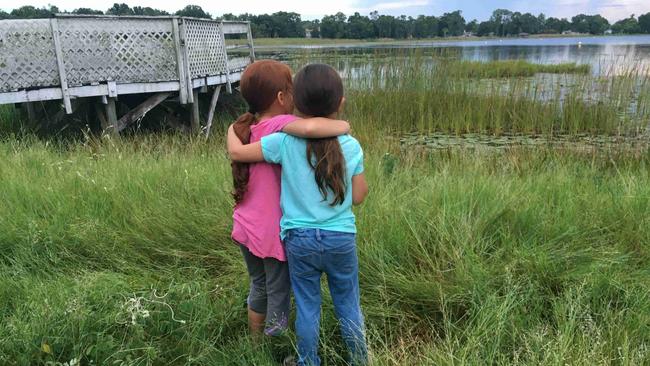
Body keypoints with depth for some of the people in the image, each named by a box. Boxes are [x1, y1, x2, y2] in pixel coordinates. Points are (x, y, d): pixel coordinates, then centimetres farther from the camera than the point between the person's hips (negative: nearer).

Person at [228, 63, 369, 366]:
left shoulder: (285, 142, -14)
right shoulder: (352, 146, -10)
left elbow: (237, 153, -6)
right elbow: (358, 196, -3)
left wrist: (231, 130, 14)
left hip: (299, 239, 0)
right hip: (341, 239, 1)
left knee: (307, 307, 16)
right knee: (348, 305, 18)